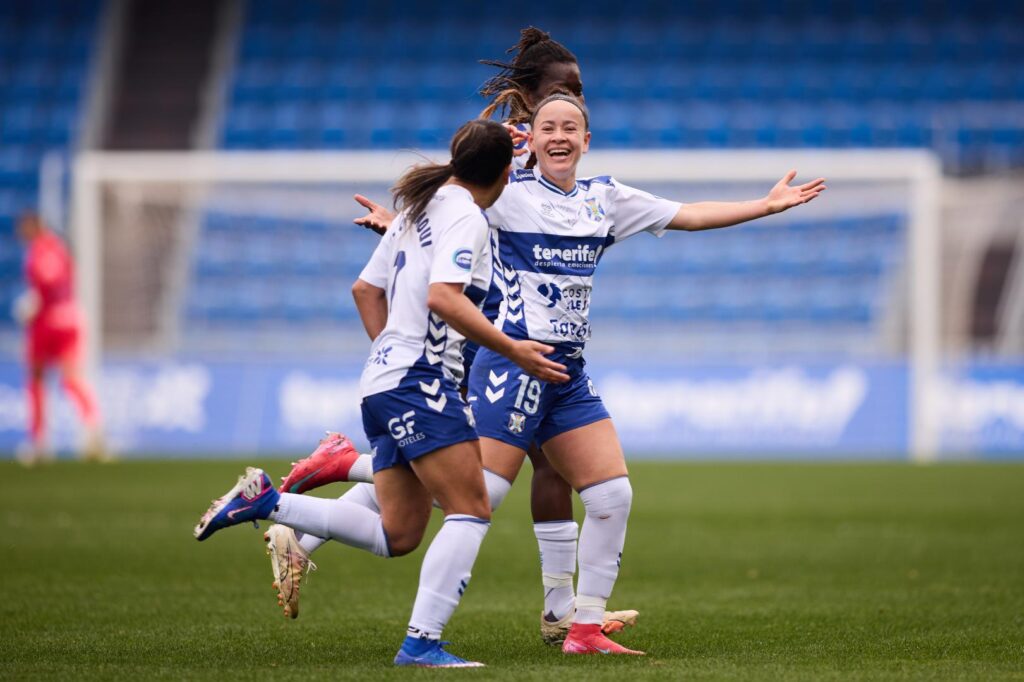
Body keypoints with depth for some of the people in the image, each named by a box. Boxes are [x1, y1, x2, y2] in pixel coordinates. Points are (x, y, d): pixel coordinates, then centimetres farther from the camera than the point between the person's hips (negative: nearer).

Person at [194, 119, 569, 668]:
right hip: (420, 381, -10)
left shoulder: (419, 209, 19)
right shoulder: (465, 217, -9)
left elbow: (365, 289, 25)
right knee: (471, 511, -13)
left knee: (397, 535, 9)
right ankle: (421, 643, -19)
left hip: (387, 380, 10)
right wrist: (512, 350, -19)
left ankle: (264, 501, 9)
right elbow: (443, 298, -23)